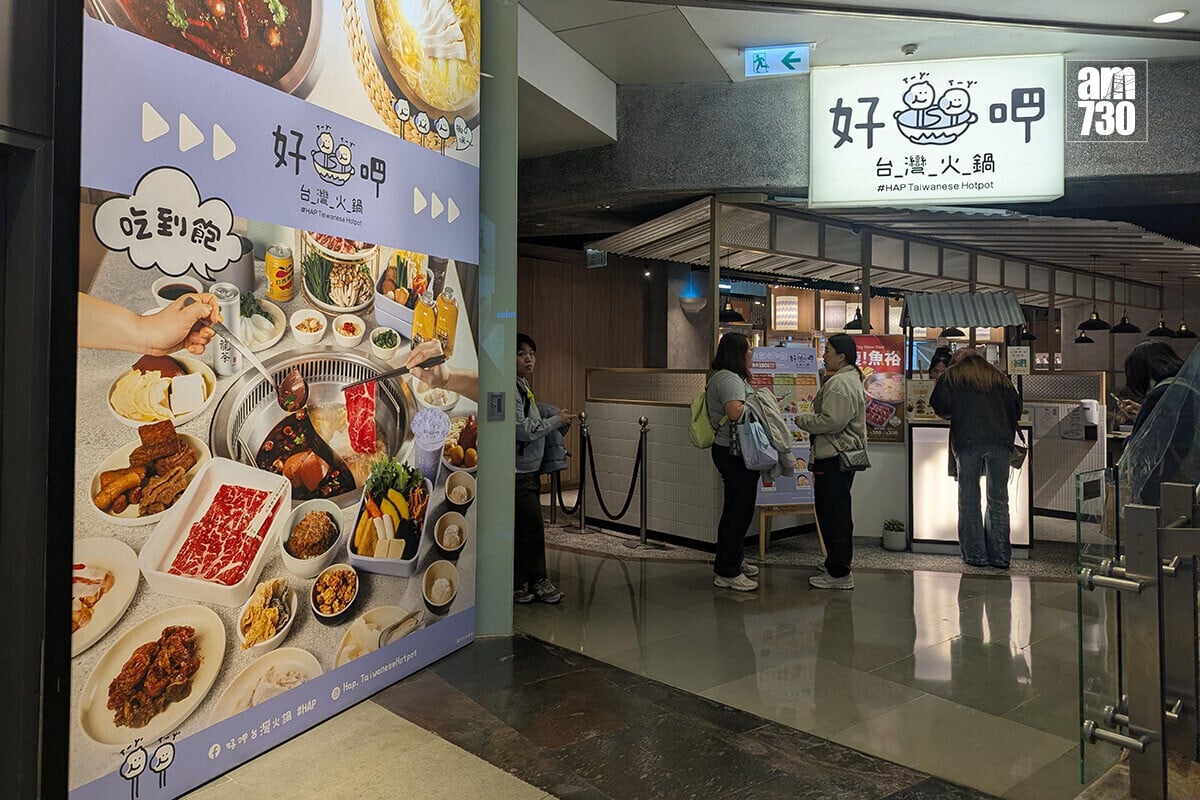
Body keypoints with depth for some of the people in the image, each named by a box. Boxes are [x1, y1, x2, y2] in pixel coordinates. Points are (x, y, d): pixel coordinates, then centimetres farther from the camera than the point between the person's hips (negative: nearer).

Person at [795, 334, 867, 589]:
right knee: (838, 514, 17)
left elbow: (832, 421, -24)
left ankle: (839, 573, 3)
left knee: (834, 515, -5)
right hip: (844, 455, 12)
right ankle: (839, 567, 27)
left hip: (834, 458, -12)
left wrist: (802, 420, -10)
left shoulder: (840, 383, -17)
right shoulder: (850, 378, 19)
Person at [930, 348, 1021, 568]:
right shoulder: (1000, 378, 23)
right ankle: (1000, 556, 10)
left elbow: (940, 407, 2)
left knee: (969, 500, 4)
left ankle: (975, 555, 4)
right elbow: (1016, 410, 17)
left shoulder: (952, 376, 14)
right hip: (1000, 441, 3)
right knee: (998, 499, 8)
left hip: (968, 441, -3)